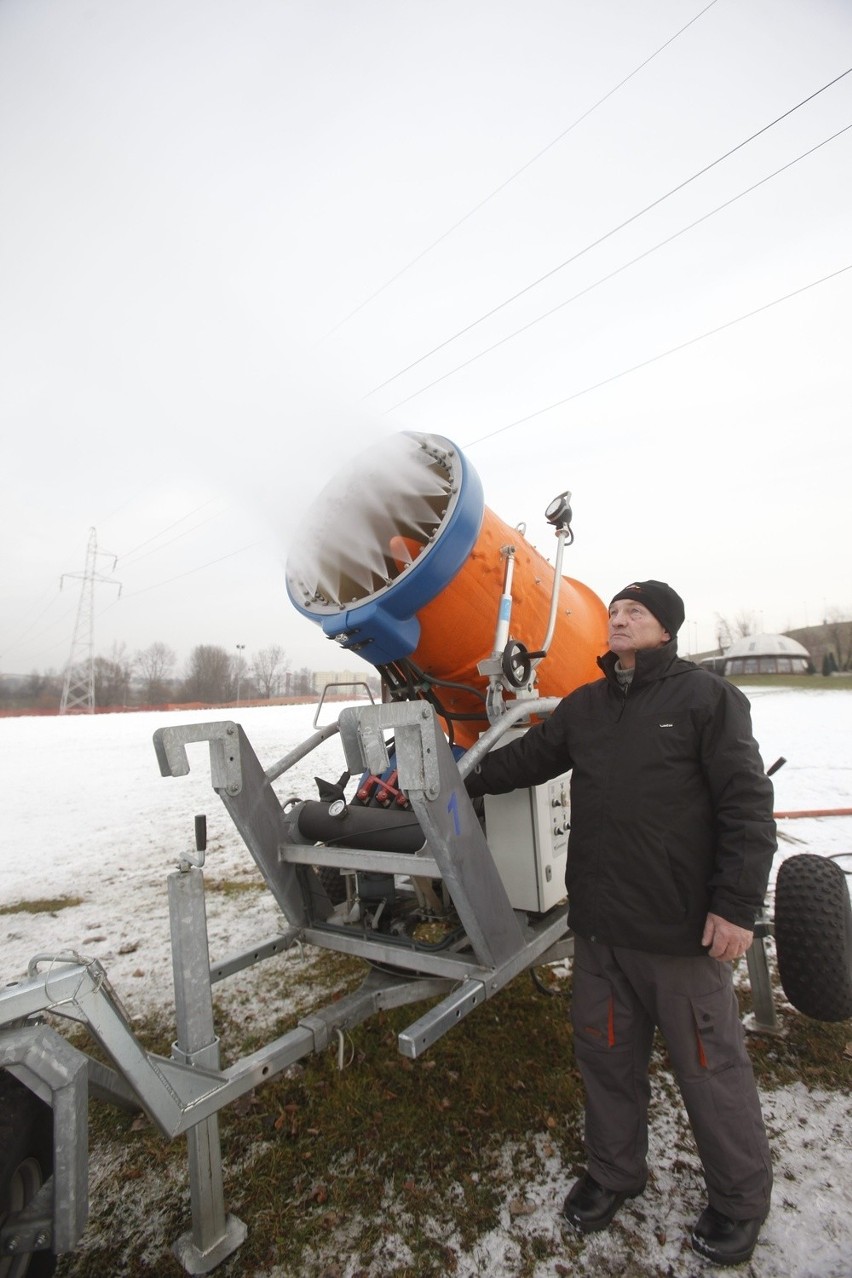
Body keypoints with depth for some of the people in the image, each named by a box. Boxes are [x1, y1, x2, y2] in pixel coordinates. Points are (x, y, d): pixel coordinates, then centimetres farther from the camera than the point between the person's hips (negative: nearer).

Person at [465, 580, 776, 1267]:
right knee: (607, 1054, 20)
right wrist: (461, 782, 6)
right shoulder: (583, 706, 8)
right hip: (599, 925, 5)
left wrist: (738, 905, -14)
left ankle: (741, 1196, 40)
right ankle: (615, 1171, 44)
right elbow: (527, 757, 14)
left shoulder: (708, 696, -8)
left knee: (710, 1067, 12)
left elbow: (748, 803, -11)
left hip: (682, 929, -5)